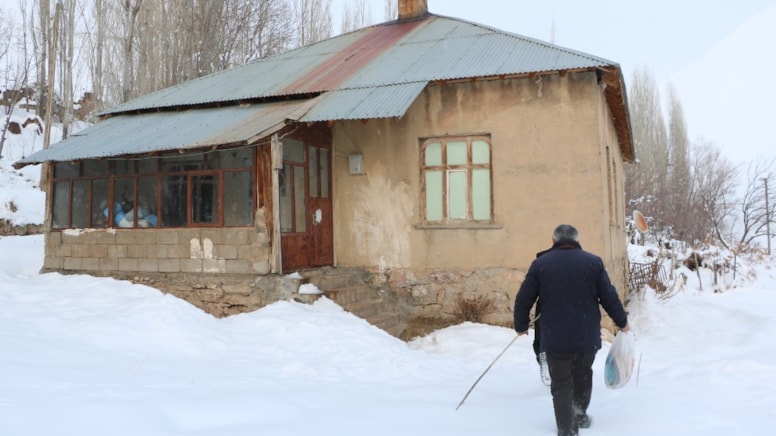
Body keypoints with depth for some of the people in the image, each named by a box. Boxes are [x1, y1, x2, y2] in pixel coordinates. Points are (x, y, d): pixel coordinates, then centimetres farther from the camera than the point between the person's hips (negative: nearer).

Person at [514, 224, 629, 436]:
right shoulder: (593, 262, 0)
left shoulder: (540, 264, -1)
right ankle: (580, 415, 39)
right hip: (587, 335, 2)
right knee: (583, 376, 23)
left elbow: (523, 299, 1)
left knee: (561, 383, 6)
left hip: (554, 337, -1)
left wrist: (521, 326, 15)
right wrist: (622, 322, 16)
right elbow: (609, 297, 1)